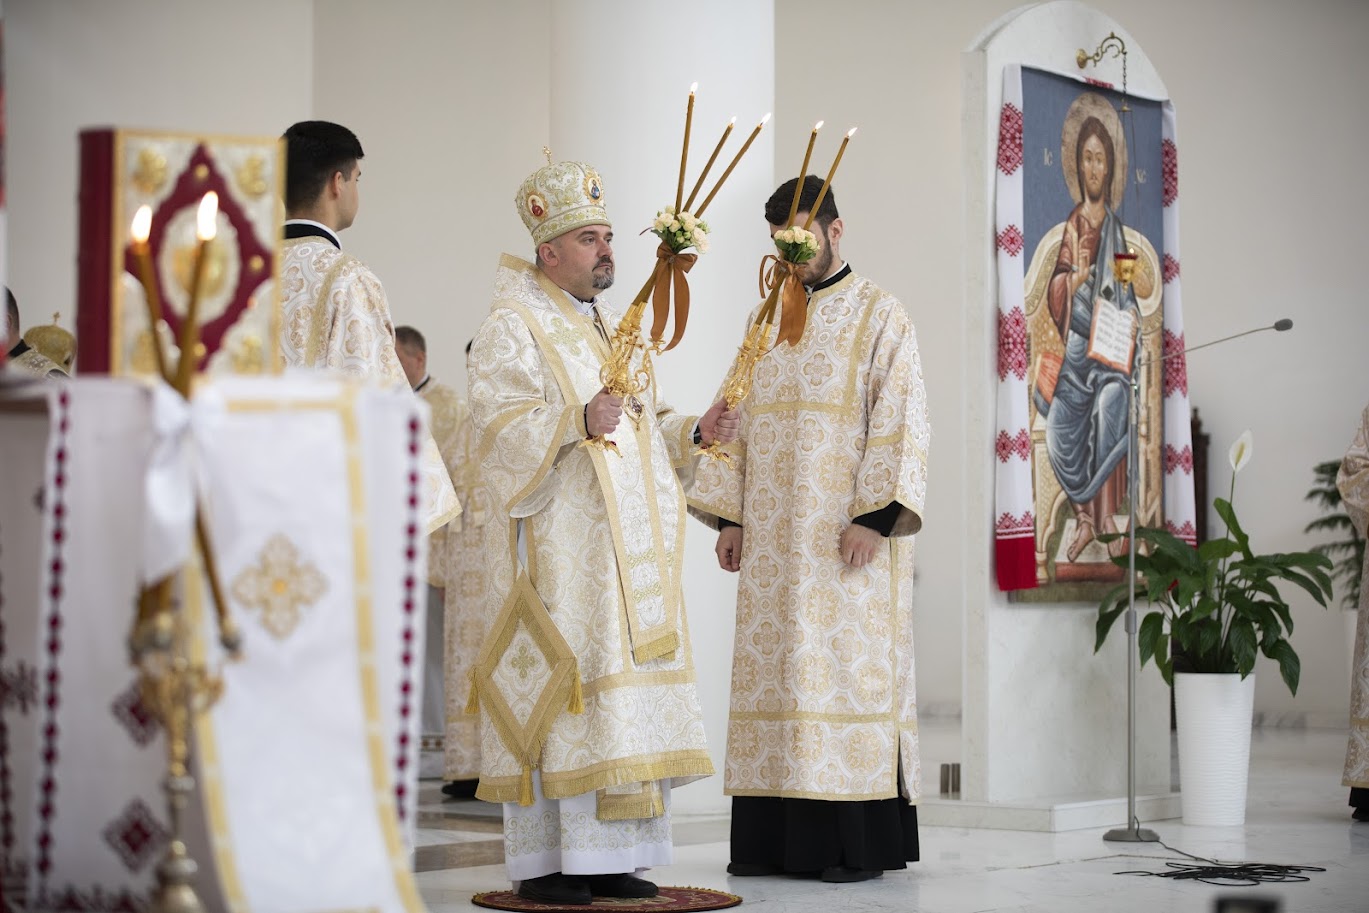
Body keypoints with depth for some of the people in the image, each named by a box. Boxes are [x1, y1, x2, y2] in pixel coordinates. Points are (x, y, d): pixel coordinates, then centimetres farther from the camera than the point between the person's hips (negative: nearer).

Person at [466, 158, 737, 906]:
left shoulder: (615, 329, 21)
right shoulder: (513, 328, -4)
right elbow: (502, 428, -15)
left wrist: (695, 431, 5)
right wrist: (578, 421, -29)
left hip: (627, 549, 8)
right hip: (557, 546, -8)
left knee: (625, 693, 5)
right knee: (555, 687, -10)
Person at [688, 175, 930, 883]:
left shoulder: (878, 315, 1)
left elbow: (899, 418, -8)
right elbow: (739, 419, 17)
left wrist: (873, 515, -17)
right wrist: (728, 516, 7)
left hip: (845, 537, -5)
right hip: (773, 540, 6)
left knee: (849, 671, -8)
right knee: (774, 675, 2)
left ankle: (859, 842, -5)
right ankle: (774, 841, 5)